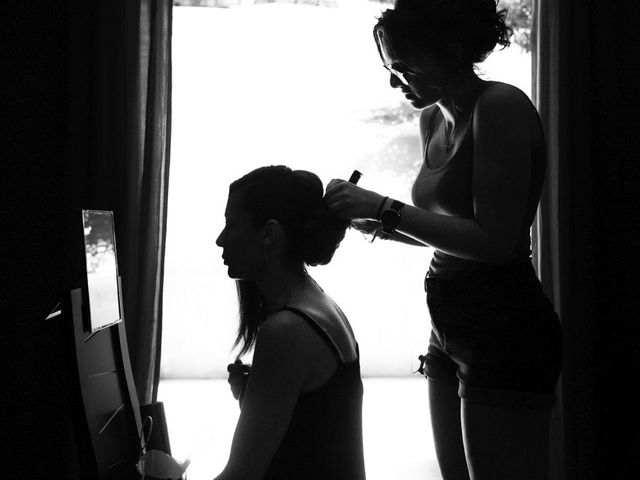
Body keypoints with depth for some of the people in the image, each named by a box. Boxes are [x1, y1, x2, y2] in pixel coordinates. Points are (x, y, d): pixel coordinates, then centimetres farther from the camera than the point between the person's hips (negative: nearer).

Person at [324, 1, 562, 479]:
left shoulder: (501, 106, -15)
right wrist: (375, 221, 5)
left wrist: (385, 208, -18)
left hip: (506, 334, -9)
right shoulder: (433, 120, 11)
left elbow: (495, 241, -20)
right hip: (451, 332, 9)